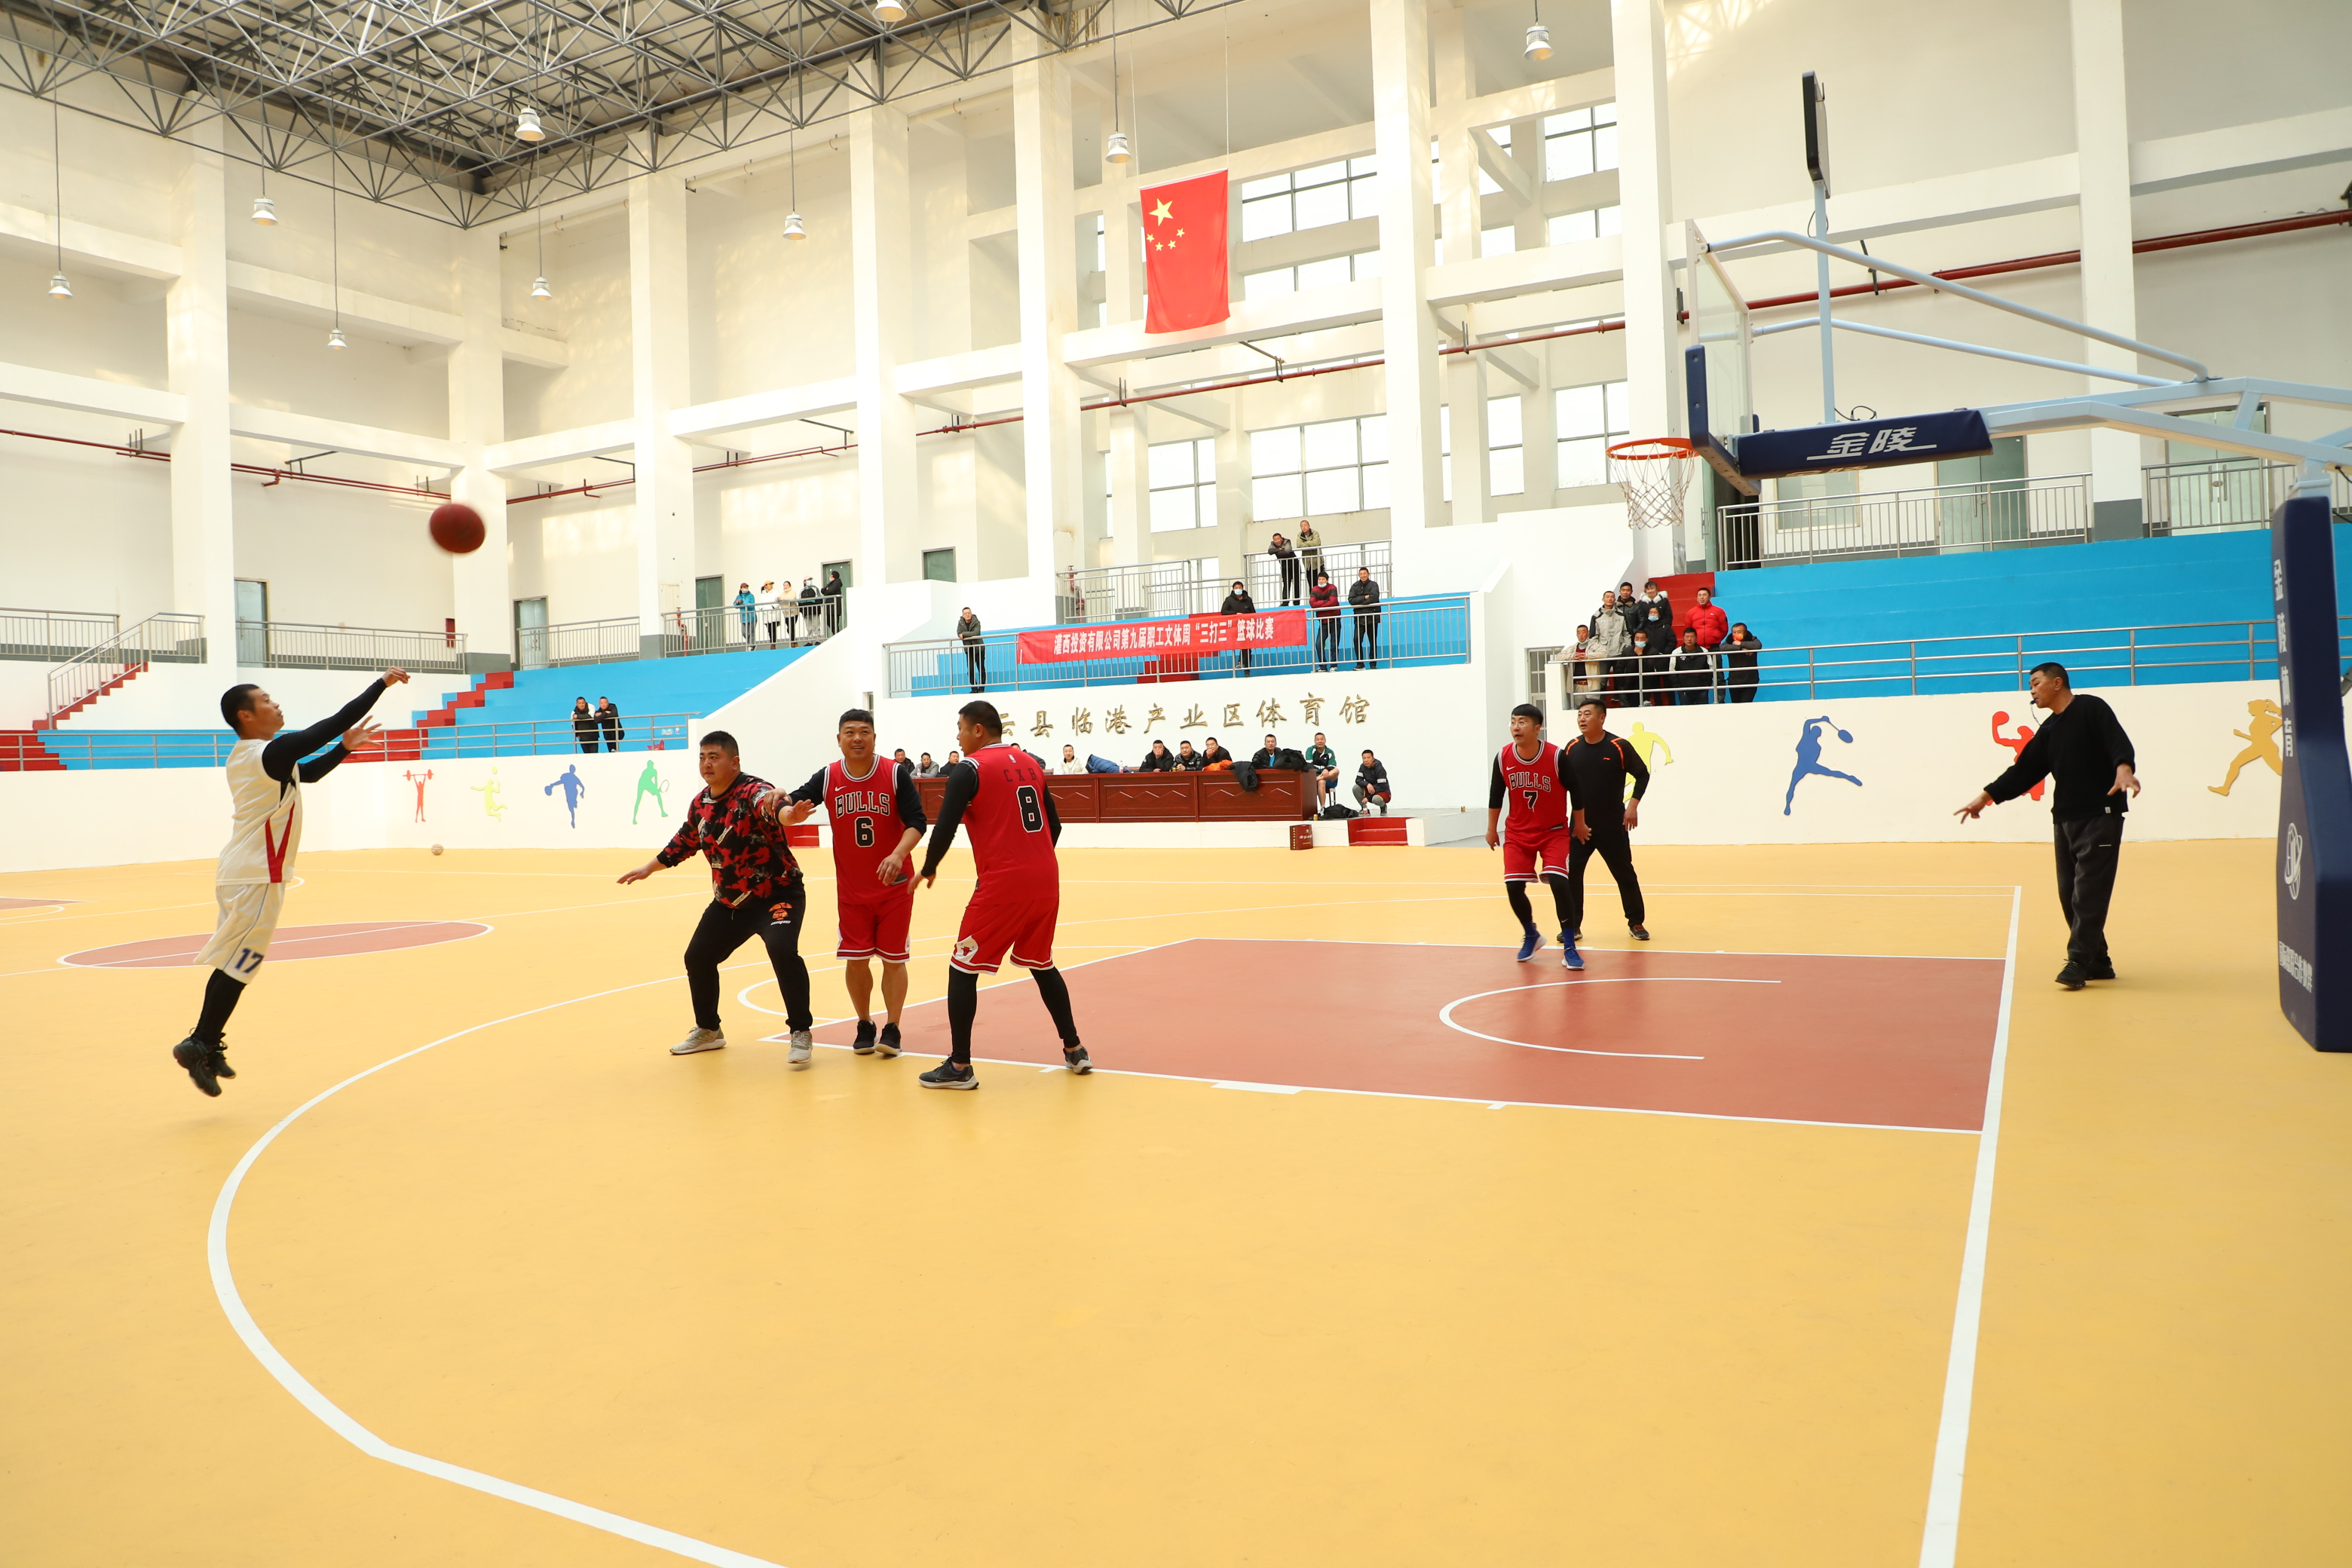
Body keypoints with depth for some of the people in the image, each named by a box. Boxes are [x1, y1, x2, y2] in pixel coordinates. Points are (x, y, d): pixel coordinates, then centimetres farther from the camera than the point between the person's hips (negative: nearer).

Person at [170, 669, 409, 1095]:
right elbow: (334, 722, -17)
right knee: (238, 964, -3)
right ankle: (200, 1045, 2)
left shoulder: (246, 756, 13)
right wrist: (382, 683, -10)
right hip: (257, 876, -10)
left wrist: (346, 747, 14)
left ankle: (207, 1045, 20)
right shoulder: (274, 752, -16)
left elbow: (308, 773, 26)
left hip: (240, 871, 10)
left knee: (233, 963, 14)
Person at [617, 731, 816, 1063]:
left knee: (782, 949, -30)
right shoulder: (701, 804, 2)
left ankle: (801, 1034, -16)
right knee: (697, 957, 13)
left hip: (777, 893, -8)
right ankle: (708, 1030, 36)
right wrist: (648, 868, 27)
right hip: (730, 901, 8)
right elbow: (684, 841, 20)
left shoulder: (753, 792, -21)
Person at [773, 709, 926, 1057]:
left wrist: (898, 855, -32)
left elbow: (916, 822, -15)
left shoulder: (896, 773, -11)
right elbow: (786, 811, -9)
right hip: (851, 890, 2)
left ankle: (891, 1028, 16)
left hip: (895, 886, -2)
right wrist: (789, 812, -33)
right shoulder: (827, 778, -5)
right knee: (855, 960, 5)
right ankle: (864, 1025, 23)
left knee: (893, 959, 4)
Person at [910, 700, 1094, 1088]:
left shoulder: (970, 770, -5)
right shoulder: (1029, 763, 14)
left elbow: (945, 829, -11)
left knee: (963, 969, 6)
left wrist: (928, 871, 5)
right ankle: (1074, 1050, 25)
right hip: (1045, 881, 7)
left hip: (1002, 885, -6)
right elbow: (1054, 825, 15)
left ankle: (960, 1066, 5)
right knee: (1041, 964, 23)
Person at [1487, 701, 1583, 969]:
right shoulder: (1503, 758, -10)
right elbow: (1496, 795, 5)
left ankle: (1569, 948, -7)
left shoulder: (1557, 756, -19)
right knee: (1514, 888, -4)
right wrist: (1492, 829, 11)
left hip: (1554, 832, -3)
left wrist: (1579, 824, 4)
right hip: (1518, 833, 3)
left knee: (1559, 883, -18)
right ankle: (1531, 936, 24)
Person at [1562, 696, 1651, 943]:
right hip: (1580, 825, 3)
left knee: (1624, 872, 6)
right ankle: (1573, 927, 5)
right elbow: (1564, 784, 9)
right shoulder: (1572, 748, 0)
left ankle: (1636, 922, 21)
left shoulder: (1619, 747, -10)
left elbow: (1643, 774, -2)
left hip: (1613, 824, -2)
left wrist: (1633, 805, -11)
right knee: (1571, 872, -4)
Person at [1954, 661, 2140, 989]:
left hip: (2100, 816, -8)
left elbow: (2118, 742, -18)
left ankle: (2078, 962, -8)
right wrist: (1986, 797, 9)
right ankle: (2098, 962, 15)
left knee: (2087, 892, -9)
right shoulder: (2048, 731, 17)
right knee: (2070, 894, 7)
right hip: (2064, 817, 8)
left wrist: (2123, 769, -38)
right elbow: (2023, 771, 16)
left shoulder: (2092, 709, -4)